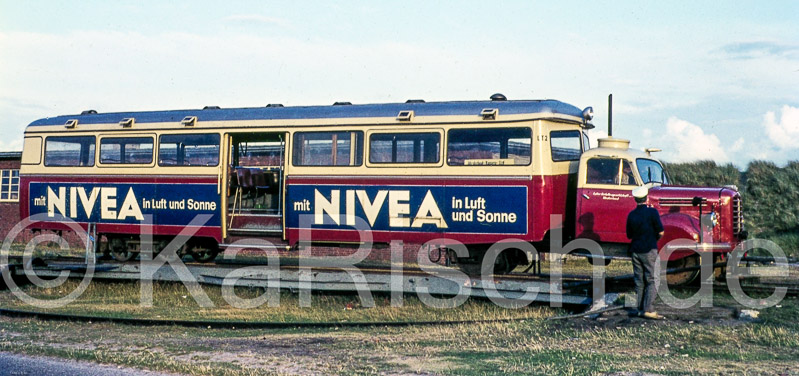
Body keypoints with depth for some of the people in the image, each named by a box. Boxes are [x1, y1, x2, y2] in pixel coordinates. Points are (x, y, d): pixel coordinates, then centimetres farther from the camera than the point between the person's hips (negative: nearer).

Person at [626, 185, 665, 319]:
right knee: (652, 281, -2)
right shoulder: (652, 212, -11)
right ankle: (648, 310, -10)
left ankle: (640, 309, 11)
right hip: (649, 250, -5)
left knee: (639, 281, 10)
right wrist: (654, 239, 9)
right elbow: (661, 233, -10)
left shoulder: (631, 215, 5)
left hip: (635, 251, 5)